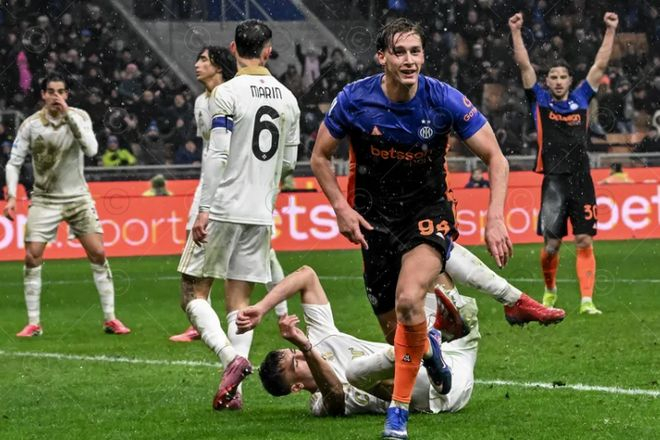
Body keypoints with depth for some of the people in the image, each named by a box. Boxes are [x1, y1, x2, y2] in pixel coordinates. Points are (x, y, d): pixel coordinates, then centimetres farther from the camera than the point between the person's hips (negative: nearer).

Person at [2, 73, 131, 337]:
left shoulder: (79, 117, -5)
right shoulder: (31, 124, -6)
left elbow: (91, 149, -20)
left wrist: (68, 116, -24)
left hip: (78, 197, 0)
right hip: (44, 200, 0)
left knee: (98, 254, -7)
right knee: (32, 258, -9)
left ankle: (110, 319, 2)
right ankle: (33, 324, 0)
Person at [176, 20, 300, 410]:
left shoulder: (227, 93, -9)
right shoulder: (288, 99, 9)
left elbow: (216, 155, -14)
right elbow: (289, 163, 14)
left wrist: (204, 210, -13)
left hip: (222, 208, -5)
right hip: (261, 213, 5)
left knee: (195, 292, 2)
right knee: (241, 300, 8)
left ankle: (232, 357, -20)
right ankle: (234, 390, 1)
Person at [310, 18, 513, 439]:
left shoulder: (445, 100, -15)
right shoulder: (354, 99, -12)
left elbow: (495, 157, -7)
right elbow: (320, 156, 4)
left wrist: (496, 217, -19)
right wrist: (342, 208, -8)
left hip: (428, 210, -2)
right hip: (375, 215, 2)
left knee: (409, 301, -29)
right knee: (393, 326, 3)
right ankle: (427, 347, 44)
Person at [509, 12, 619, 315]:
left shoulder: (581, 98, 13)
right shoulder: (539, 100, 8)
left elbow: (600, 65, 15)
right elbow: (524, 65, 3)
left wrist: (610, 31, 12)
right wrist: (516, 33, -3)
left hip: (582, 181, 2)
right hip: (554, 182, -2)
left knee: (585, 242, -4)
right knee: (551, 244, -3)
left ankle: (586, 300, -6)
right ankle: (549, 290, 23)